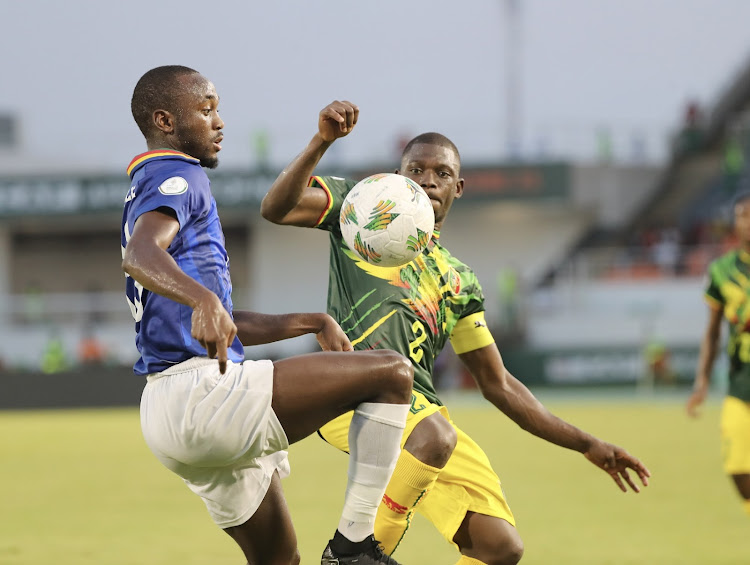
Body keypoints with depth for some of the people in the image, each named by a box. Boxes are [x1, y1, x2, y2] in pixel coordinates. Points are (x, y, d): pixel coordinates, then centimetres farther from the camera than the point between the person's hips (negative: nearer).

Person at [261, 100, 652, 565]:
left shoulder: (459, 281, 28)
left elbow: (498, 384, 29)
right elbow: (276, 208, -2)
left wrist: (586, 445, 24)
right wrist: (322, 142, -17)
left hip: (419, 402, 6)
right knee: (436, 436, -38)